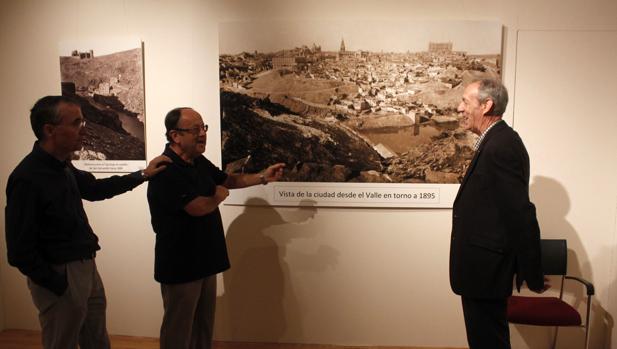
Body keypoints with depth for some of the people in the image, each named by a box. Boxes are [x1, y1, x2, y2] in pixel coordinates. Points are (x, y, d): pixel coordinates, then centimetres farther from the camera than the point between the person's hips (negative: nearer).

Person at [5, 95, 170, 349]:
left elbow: (94, 189, 22)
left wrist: (142, 175, 18)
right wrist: (60, 287, -16)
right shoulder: (28, 178, -23)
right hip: (60, 276, -9)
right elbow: (20, 251, -22)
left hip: (86, 269, 9)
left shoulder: (62, 166, 4)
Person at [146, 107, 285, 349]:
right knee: (179, 328, 7)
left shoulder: (199, 162, 6)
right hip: (180, 265, -9)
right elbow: (198, 207, -29)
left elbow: (228, 179, 19)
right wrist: (219, 196, -8)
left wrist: (263, 177, 8)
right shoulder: (166, 171, -23)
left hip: (204, 259, 9)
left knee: (204, 323, 21)